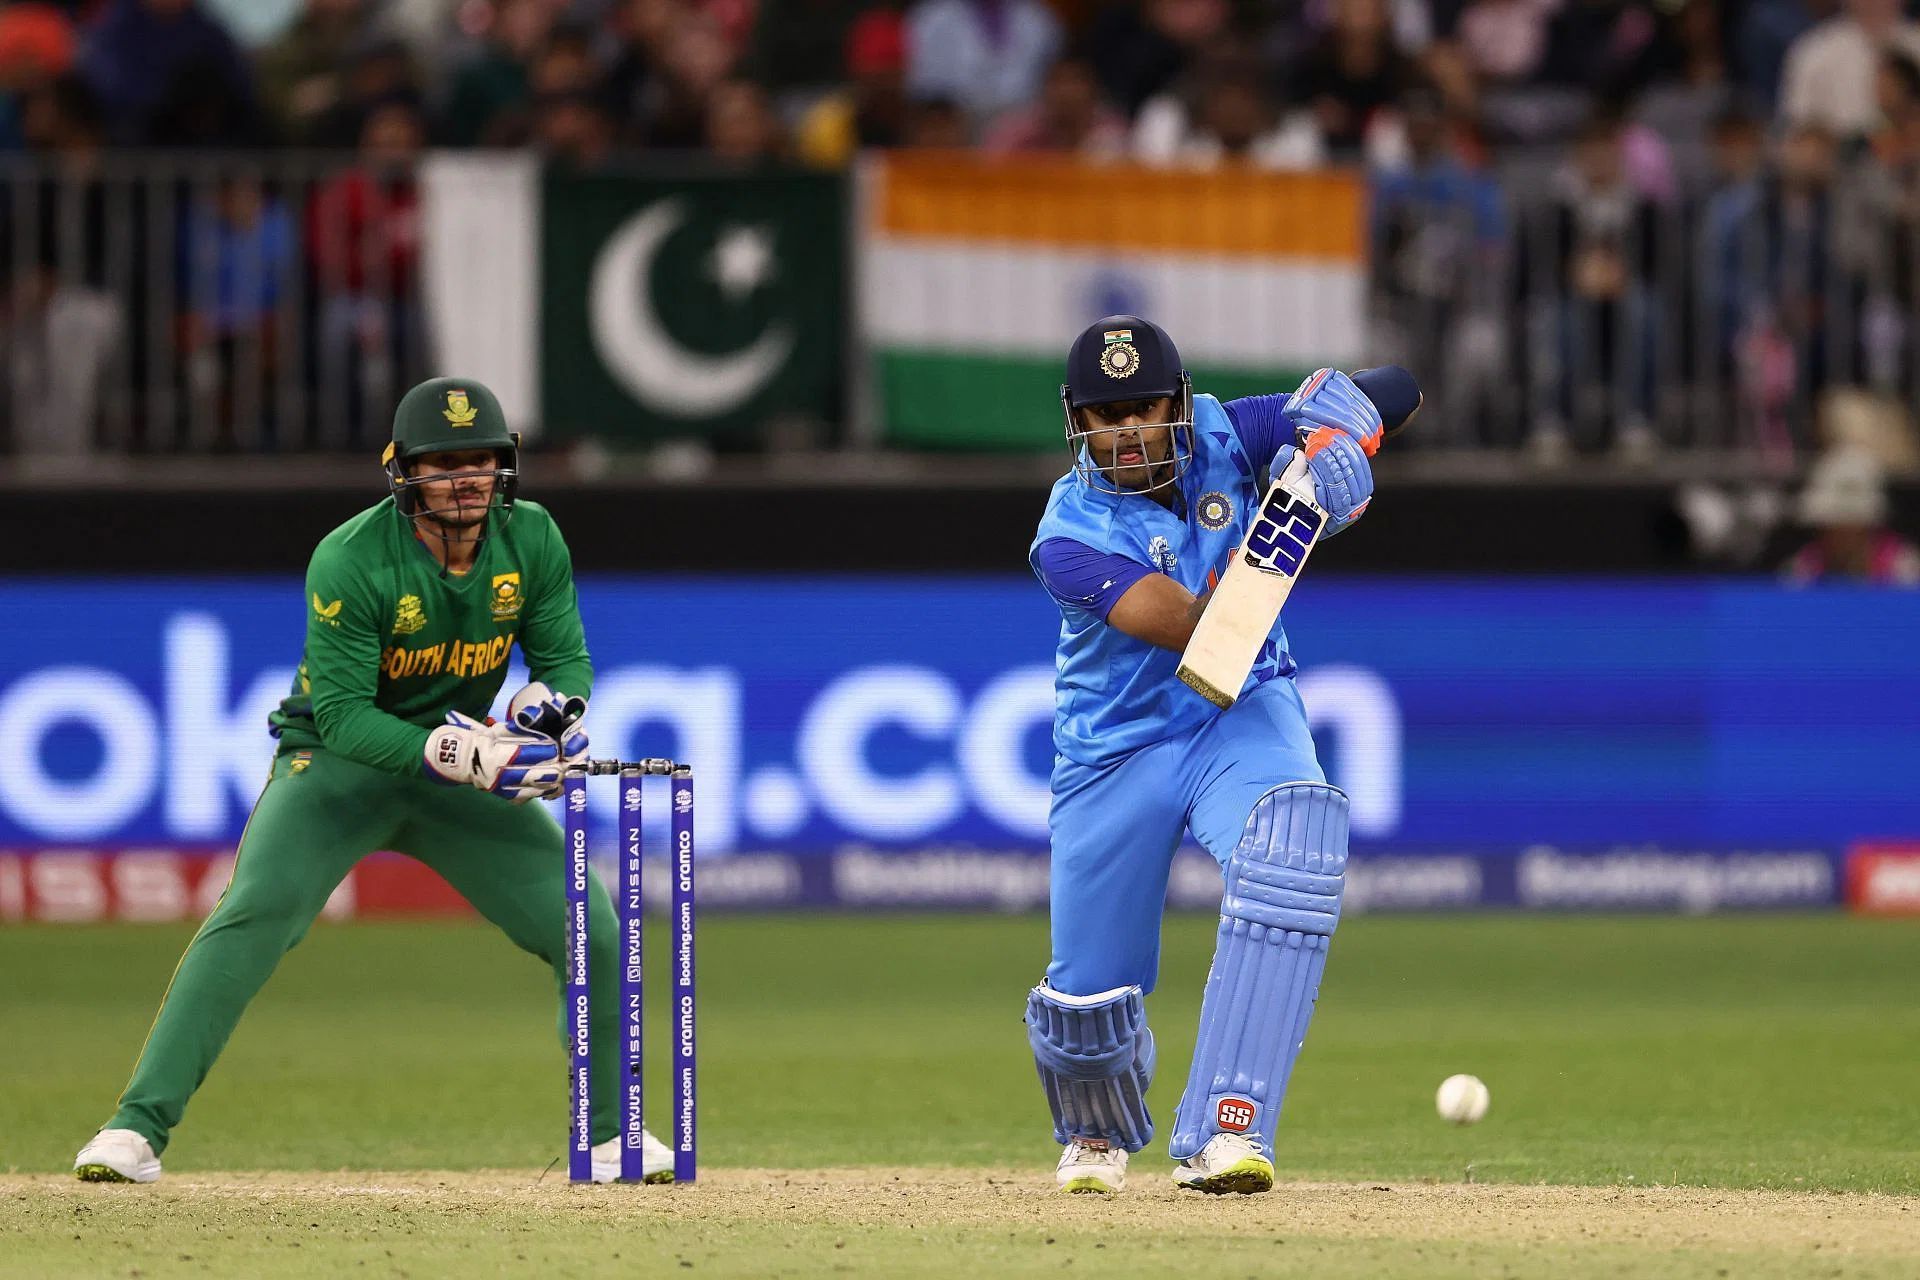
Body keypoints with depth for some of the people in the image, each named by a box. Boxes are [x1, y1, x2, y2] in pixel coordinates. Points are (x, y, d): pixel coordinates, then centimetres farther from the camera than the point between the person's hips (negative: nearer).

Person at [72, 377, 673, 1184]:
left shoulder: (533, 541, -9)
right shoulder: (350, 561, -24)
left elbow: (566, 657, 2)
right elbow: (343, 715, -25)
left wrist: (551, 704, -23)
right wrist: (454, 752, -38)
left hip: (461, 761, 5)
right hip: (342, 756, -5)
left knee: (590, 928, -4)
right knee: (254, 913, -27)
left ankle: (610, 1134, 17)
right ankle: (137, 1128, -26)